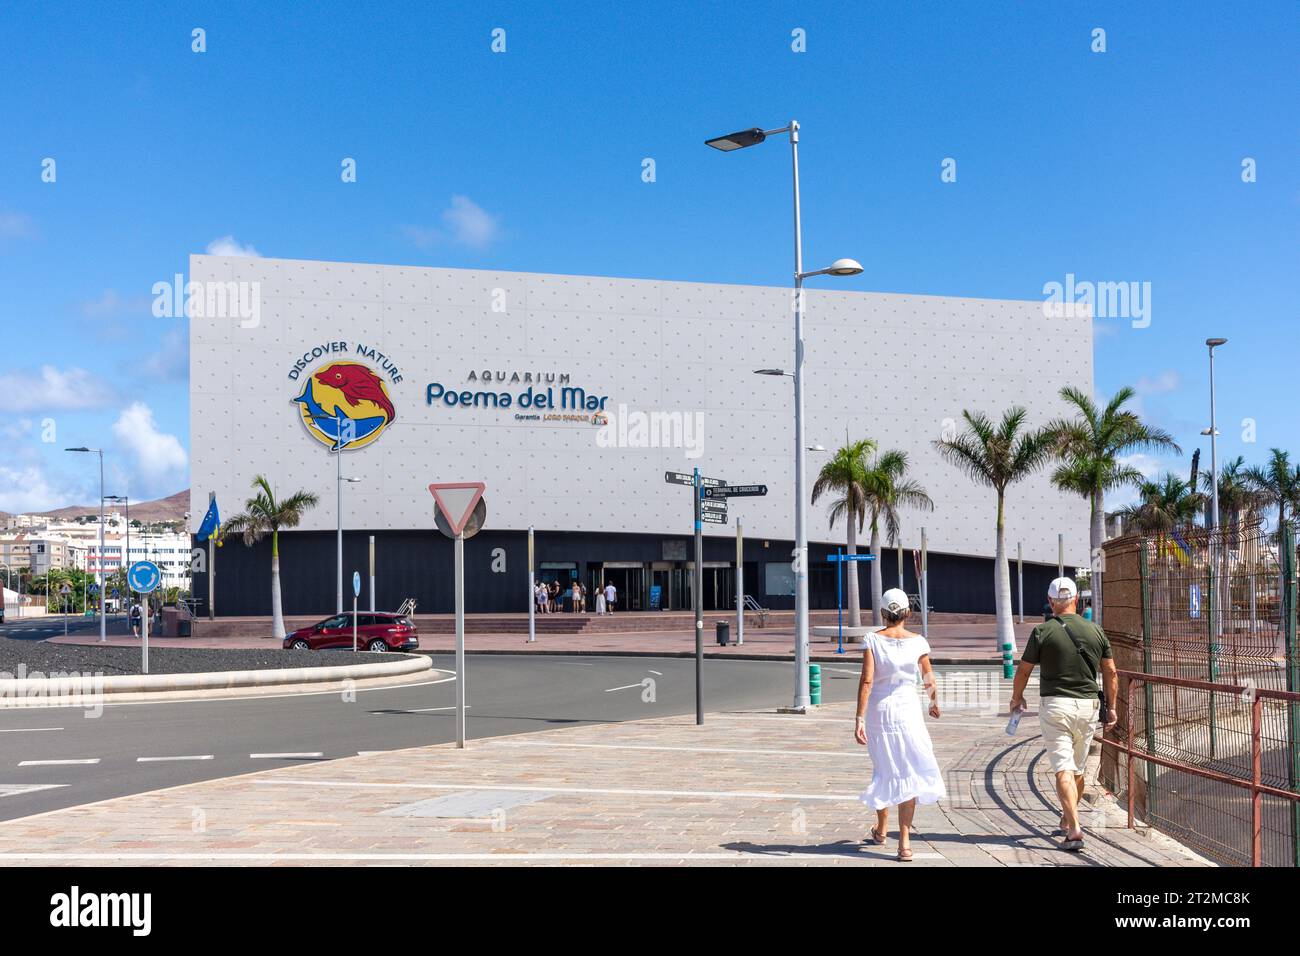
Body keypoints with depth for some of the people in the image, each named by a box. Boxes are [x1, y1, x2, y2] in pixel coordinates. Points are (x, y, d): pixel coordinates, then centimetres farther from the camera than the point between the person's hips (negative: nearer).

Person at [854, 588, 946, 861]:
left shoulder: (872, 640, -7)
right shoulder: (918, 642, -3)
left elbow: (866, 681, -13)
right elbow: (929, 679, 8)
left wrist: (860, 719, -12)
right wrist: (934, 703, 28)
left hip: (878, 711, 1)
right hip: (908, 710, -1)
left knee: (883, 770, 19)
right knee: (908, 773, 3)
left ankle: (881, 829, 36)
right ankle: (904, 841, -4)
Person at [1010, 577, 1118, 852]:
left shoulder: (1043, 631, -5)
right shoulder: (1096, 631, 4)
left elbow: (1023, 671, 2)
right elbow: (1110, 672, 7)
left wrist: (1016, 699, 19)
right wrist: (1111, 707, 17)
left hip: (1055, 705, -4)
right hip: (1088, 706, 4)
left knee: (1063, 768, -7)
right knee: (1078, 768, 18)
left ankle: (1074, 828, -21)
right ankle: (1067, 822, 32)